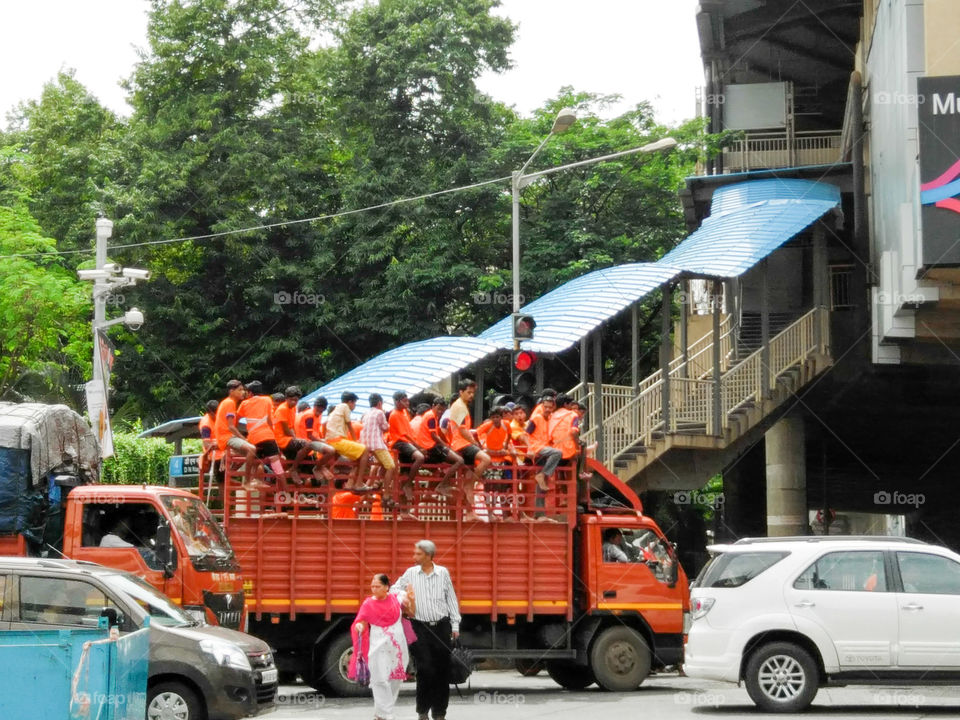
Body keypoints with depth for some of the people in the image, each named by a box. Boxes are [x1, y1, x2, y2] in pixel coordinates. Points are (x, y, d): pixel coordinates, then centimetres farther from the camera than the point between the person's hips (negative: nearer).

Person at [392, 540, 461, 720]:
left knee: (441, 670, 3)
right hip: (420, 627, -1)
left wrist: (455, 625, 6)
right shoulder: (410, 573, 5)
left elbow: (451, 599, 9)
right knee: (425, 670, -8)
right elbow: (395, 589, 14)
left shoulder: (443, 573, 6)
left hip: (441, 626, 1)